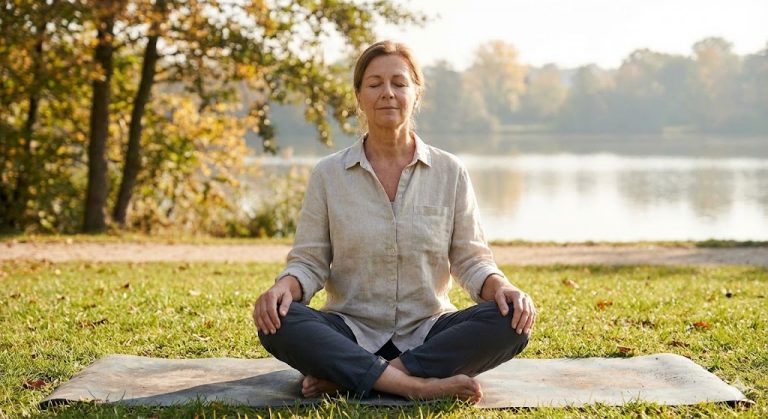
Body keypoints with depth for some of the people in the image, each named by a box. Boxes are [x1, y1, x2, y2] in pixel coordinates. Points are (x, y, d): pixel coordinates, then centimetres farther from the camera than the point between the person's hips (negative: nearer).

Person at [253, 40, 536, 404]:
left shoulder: (449, 172, 4)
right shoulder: (328, 174, 3)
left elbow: (471, 259, 4)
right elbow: (309, 262, 1)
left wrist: (501, 287, -18)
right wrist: (284, 288, -22)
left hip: (427, 333, 1)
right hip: (352, 332, -1)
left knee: (511, 321, -28)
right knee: (277, 323, -29)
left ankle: (343, 377, -27)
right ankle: (415, 384, -33)